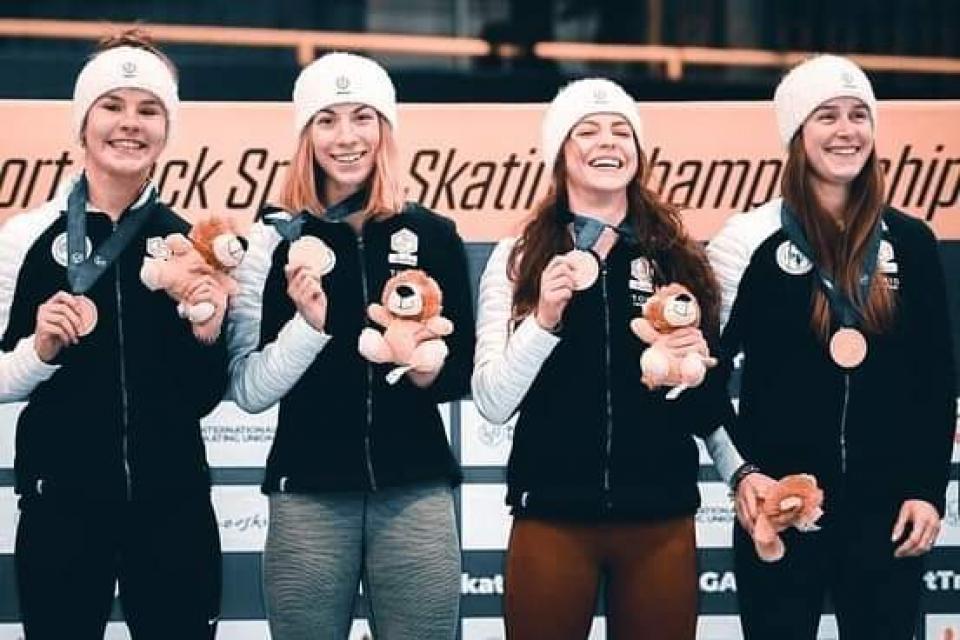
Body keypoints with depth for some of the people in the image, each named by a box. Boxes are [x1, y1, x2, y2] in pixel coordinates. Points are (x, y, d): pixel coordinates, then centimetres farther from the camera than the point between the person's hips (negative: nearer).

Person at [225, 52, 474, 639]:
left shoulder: (434, 235, 5)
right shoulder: (274, 240, 1)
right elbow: (248, 390, -4)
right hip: (308, 493, -1)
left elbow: (463, 371, 9)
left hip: (415, 489, 1)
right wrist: (308, 324, -18)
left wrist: (429, 370, -12)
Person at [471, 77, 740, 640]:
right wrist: (545, 319, -18)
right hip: (552, 519, -2)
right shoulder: (519, 258, 3)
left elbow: (711, 411, 15)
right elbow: (492, 404, -5)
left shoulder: (682, 258, 9)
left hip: (661, 522, 2)